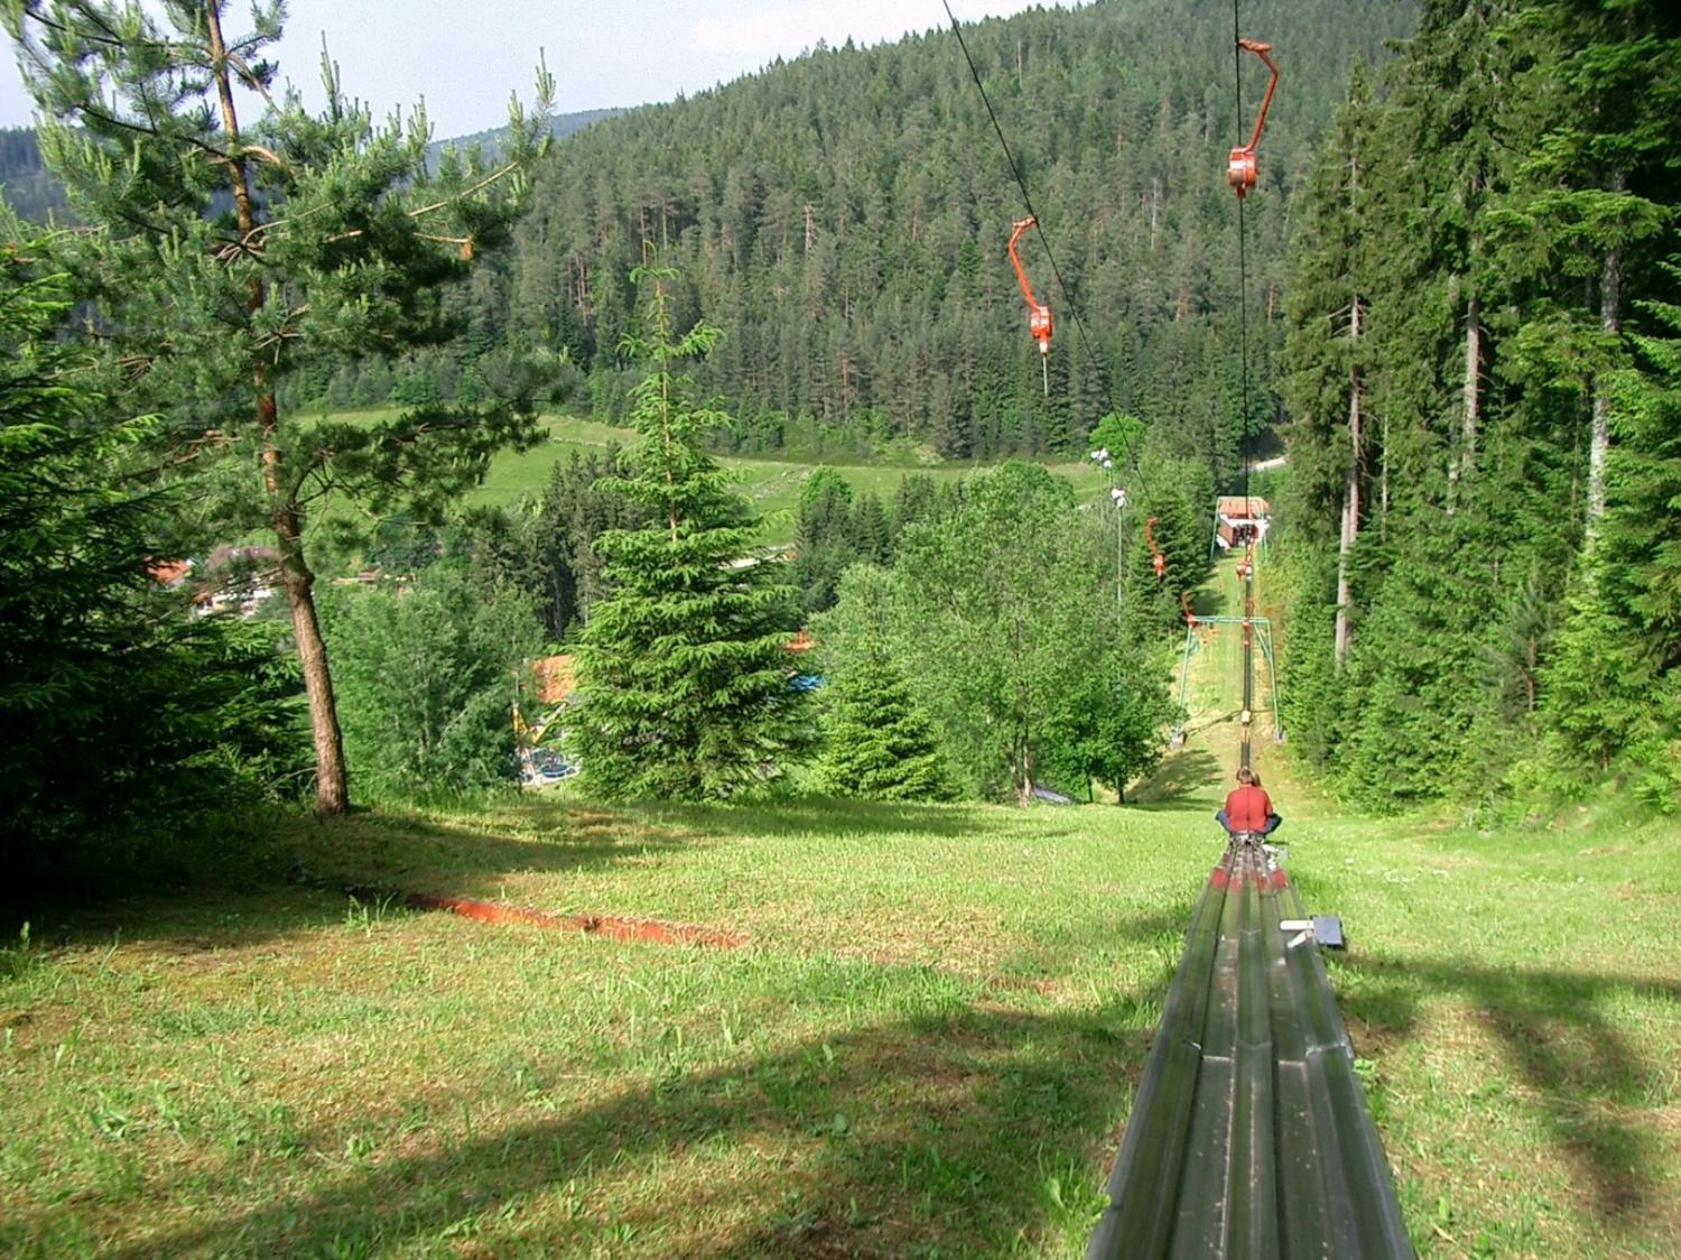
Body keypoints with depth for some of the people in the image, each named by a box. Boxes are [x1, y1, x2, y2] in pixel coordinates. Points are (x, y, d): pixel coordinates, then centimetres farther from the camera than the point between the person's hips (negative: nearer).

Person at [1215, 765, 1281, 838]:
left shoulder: (1232, 795, -8)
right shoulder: (1262, 794, -7)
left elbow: (1227, 813, 5)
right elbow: (1269, 812, 5)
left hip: (1236, 832, 0)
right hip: (1259, 832, 0)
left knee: (1220, 814, 24)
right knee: (1276, 818, 24)